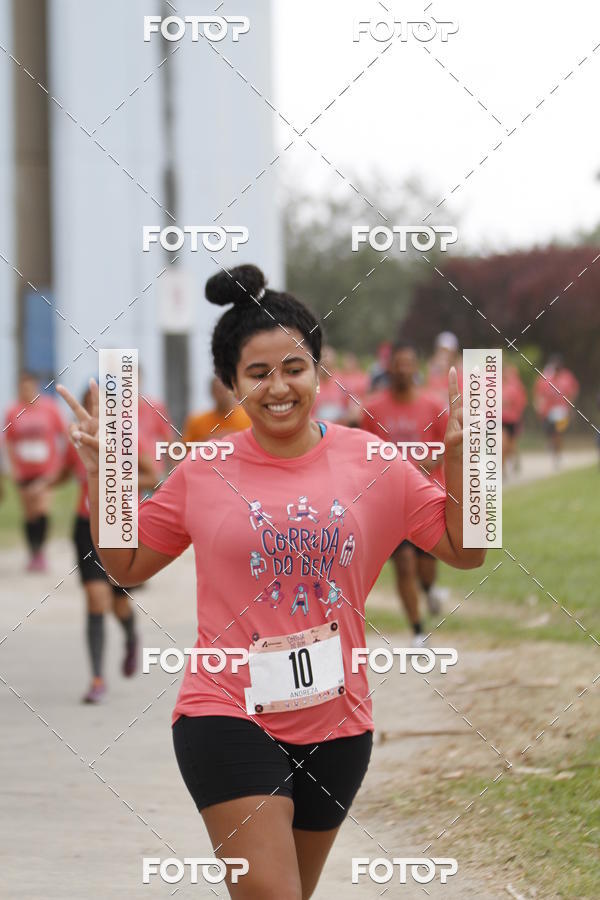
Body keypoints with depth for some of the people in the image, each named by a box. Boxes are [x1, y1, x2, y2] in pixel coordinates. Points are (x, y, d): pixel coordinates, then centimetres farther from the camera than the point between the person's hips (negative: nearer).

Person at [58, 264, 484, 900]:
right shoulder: (202, 471, -2)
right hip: (229, 717, -3)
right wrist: (99, 475, -3)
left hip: (336, 723, 3)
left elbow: (464, 550, 5)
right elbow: (126, 565, 9)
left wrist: (456, 454, -8)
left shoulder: (370, 462, 0)